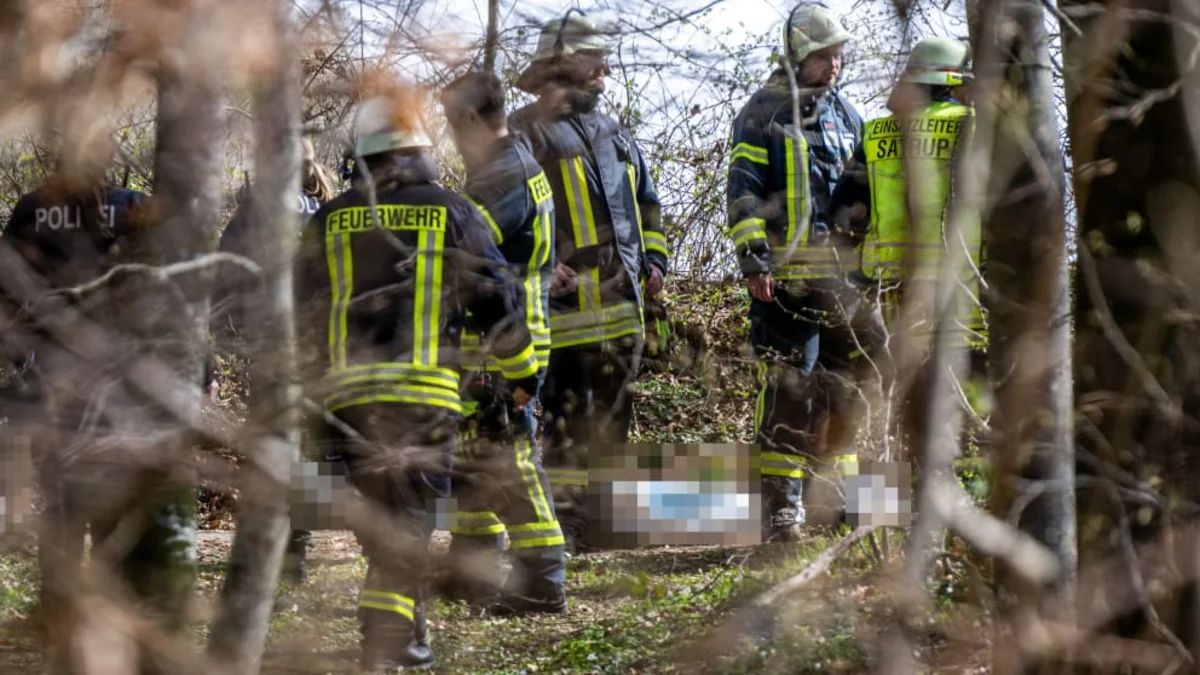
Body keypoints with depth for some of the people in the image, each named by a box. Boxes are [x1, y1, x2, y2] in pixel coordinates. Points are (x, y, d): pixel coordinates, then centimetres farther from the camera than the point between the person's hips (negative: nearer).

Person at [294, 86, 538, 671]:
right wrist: (523, 374, 21)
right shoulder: (450, 213, 4)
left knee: (384, 519, 15)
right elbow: (498, 302, 7)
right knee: (402, 525, -1)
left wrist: (311, 393, 22)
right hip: (423, 396, -3)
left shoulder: (329, 222, 12)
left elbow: (304, 317, 12)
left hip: (347, 398, 3)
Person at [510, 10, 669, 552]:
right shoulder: (526, 132, -4)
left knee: (612, 415, 11)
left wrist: (654, 258, 16)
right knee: (562, 415, -9)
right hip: (564, 300, -7)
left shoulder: (614, 135, 21)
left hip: (620, 302, 8)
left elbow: (646, 202, 30)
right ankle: (561, 517, -7)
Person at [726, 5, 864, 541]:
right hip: (784, 275, -6)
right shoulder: (764, 114, -3)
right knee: (785, 388, -8)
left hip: (840, 272, 6)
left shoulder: (846, 115, 16)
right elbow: (743, 192, -7)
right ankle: (781, 501, -5)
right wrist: (752, 258, -16)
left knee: (842, 385, 10)